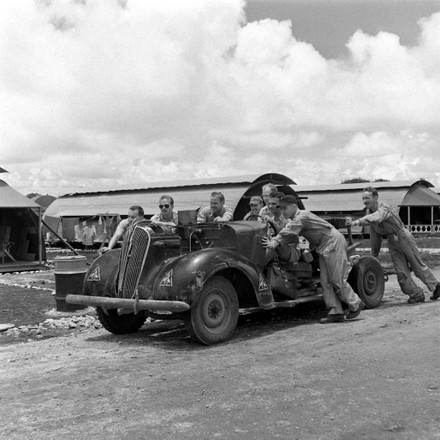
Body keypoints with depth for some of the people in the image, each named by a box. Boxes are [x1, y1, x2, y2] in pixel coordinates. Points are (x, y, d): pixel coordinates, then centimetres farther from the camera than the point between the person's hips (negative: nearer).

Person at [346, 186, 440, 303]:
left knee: (418, 266, 5)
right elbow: (374, 237, 12)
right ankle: (416, 294, 12)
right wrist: (374, 255, 15)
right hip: (392, 243, 7)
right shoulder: (370, 213, 2)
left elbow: (375, 218, -47)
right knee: (401, 272, 0)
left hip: (404, 238, -7)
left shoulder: (384, 208, -23)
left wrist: (355, 222, -57)